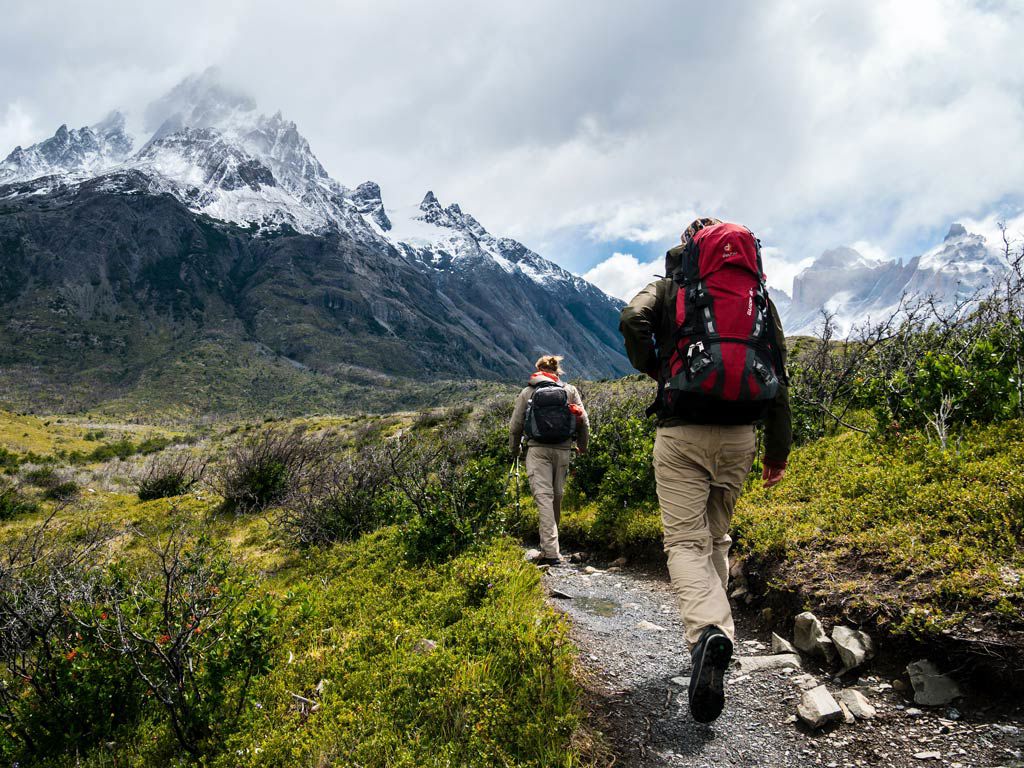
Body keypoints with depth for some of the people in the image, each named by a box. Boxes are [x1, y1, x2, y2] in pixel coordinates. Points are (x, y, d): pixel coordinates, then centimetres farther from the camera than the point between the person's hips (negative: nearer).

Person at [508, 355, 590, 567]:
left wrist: (514, 449, 23)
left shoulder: (527, 392, 6)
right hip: (563, 450, 2)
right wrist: (582, 445, 22)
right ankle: (549, 547, 26)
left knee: (543, 496, -7)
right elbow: (583, 421, 6)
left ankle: (551, 552, -17)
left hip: (537, 450, -2)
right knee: (557, 496, 14)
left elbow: (515, 425, 6)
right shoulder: (570, 390, 9)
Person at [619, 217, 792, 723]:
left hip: (681, 432, -3)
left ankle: (708, 631, -28)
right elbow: (778, 372, 10)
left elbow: (632, 320, -15)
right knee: (717, 537, 19)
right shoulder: (757, 293, 15)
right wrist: (779, 448, 13)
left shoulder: (667, 287, 8)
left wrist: (653, 369, 3)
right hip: (739, 434, 4)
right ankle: (713, 630, 24)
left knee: (685, 540, -4)